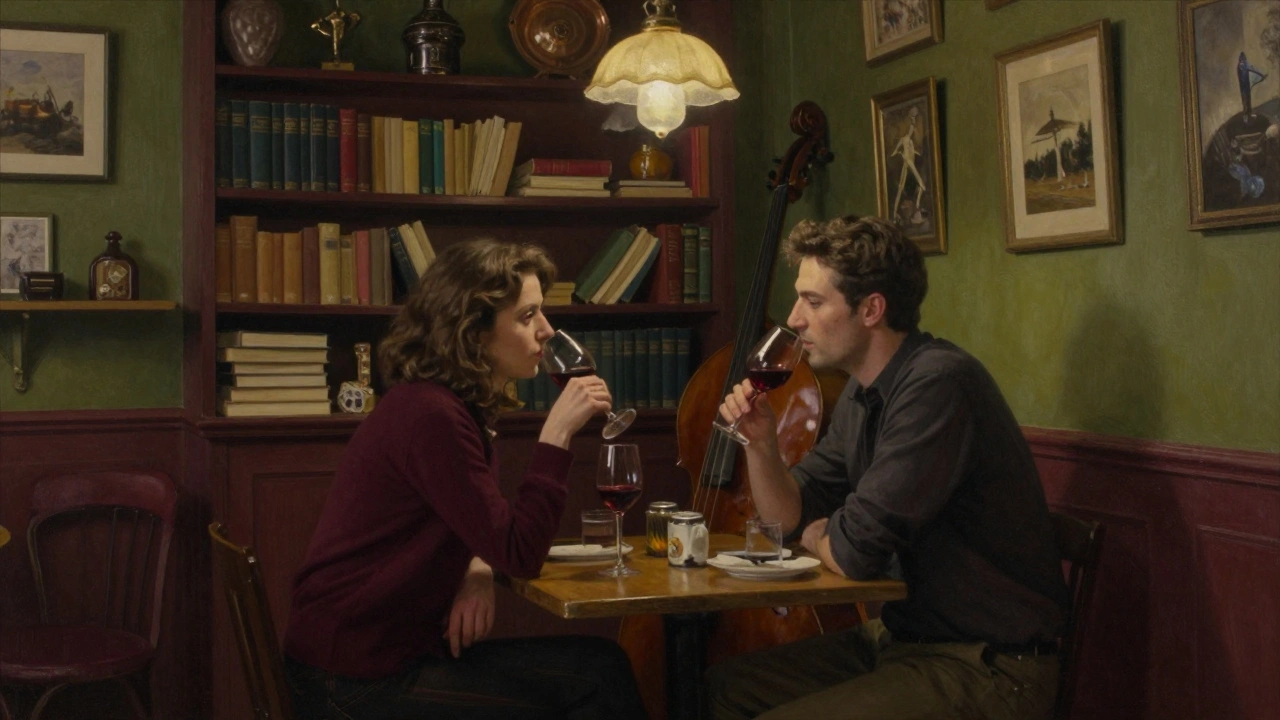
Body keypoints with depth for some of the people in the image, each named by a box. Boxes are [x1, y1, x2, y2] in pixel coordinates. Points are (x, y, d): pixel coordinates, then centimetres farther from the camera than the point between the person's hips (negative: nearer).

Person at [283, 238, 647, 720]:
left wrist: (477, 573, -5)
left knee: (601, 667, -1)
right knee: (600, 676, -9)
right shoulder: (430, 414, -21)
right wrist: (558, 431, -21)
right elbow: (519, 553, -21)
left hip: (386, 650, 9)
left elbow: (491, 532, 17)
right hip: (357, 681, -9)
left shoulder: (460, 406, 10)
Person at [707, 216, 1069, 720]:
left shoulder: (938, 382, -23)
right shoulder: (862, 394, 8)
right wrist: (761, 444, -4)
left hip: (987, 671, -9)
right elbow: (789, 517, 16)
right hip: (901, 637, 9)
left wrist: (816, 537, -2)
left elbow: (854, 554, -25)